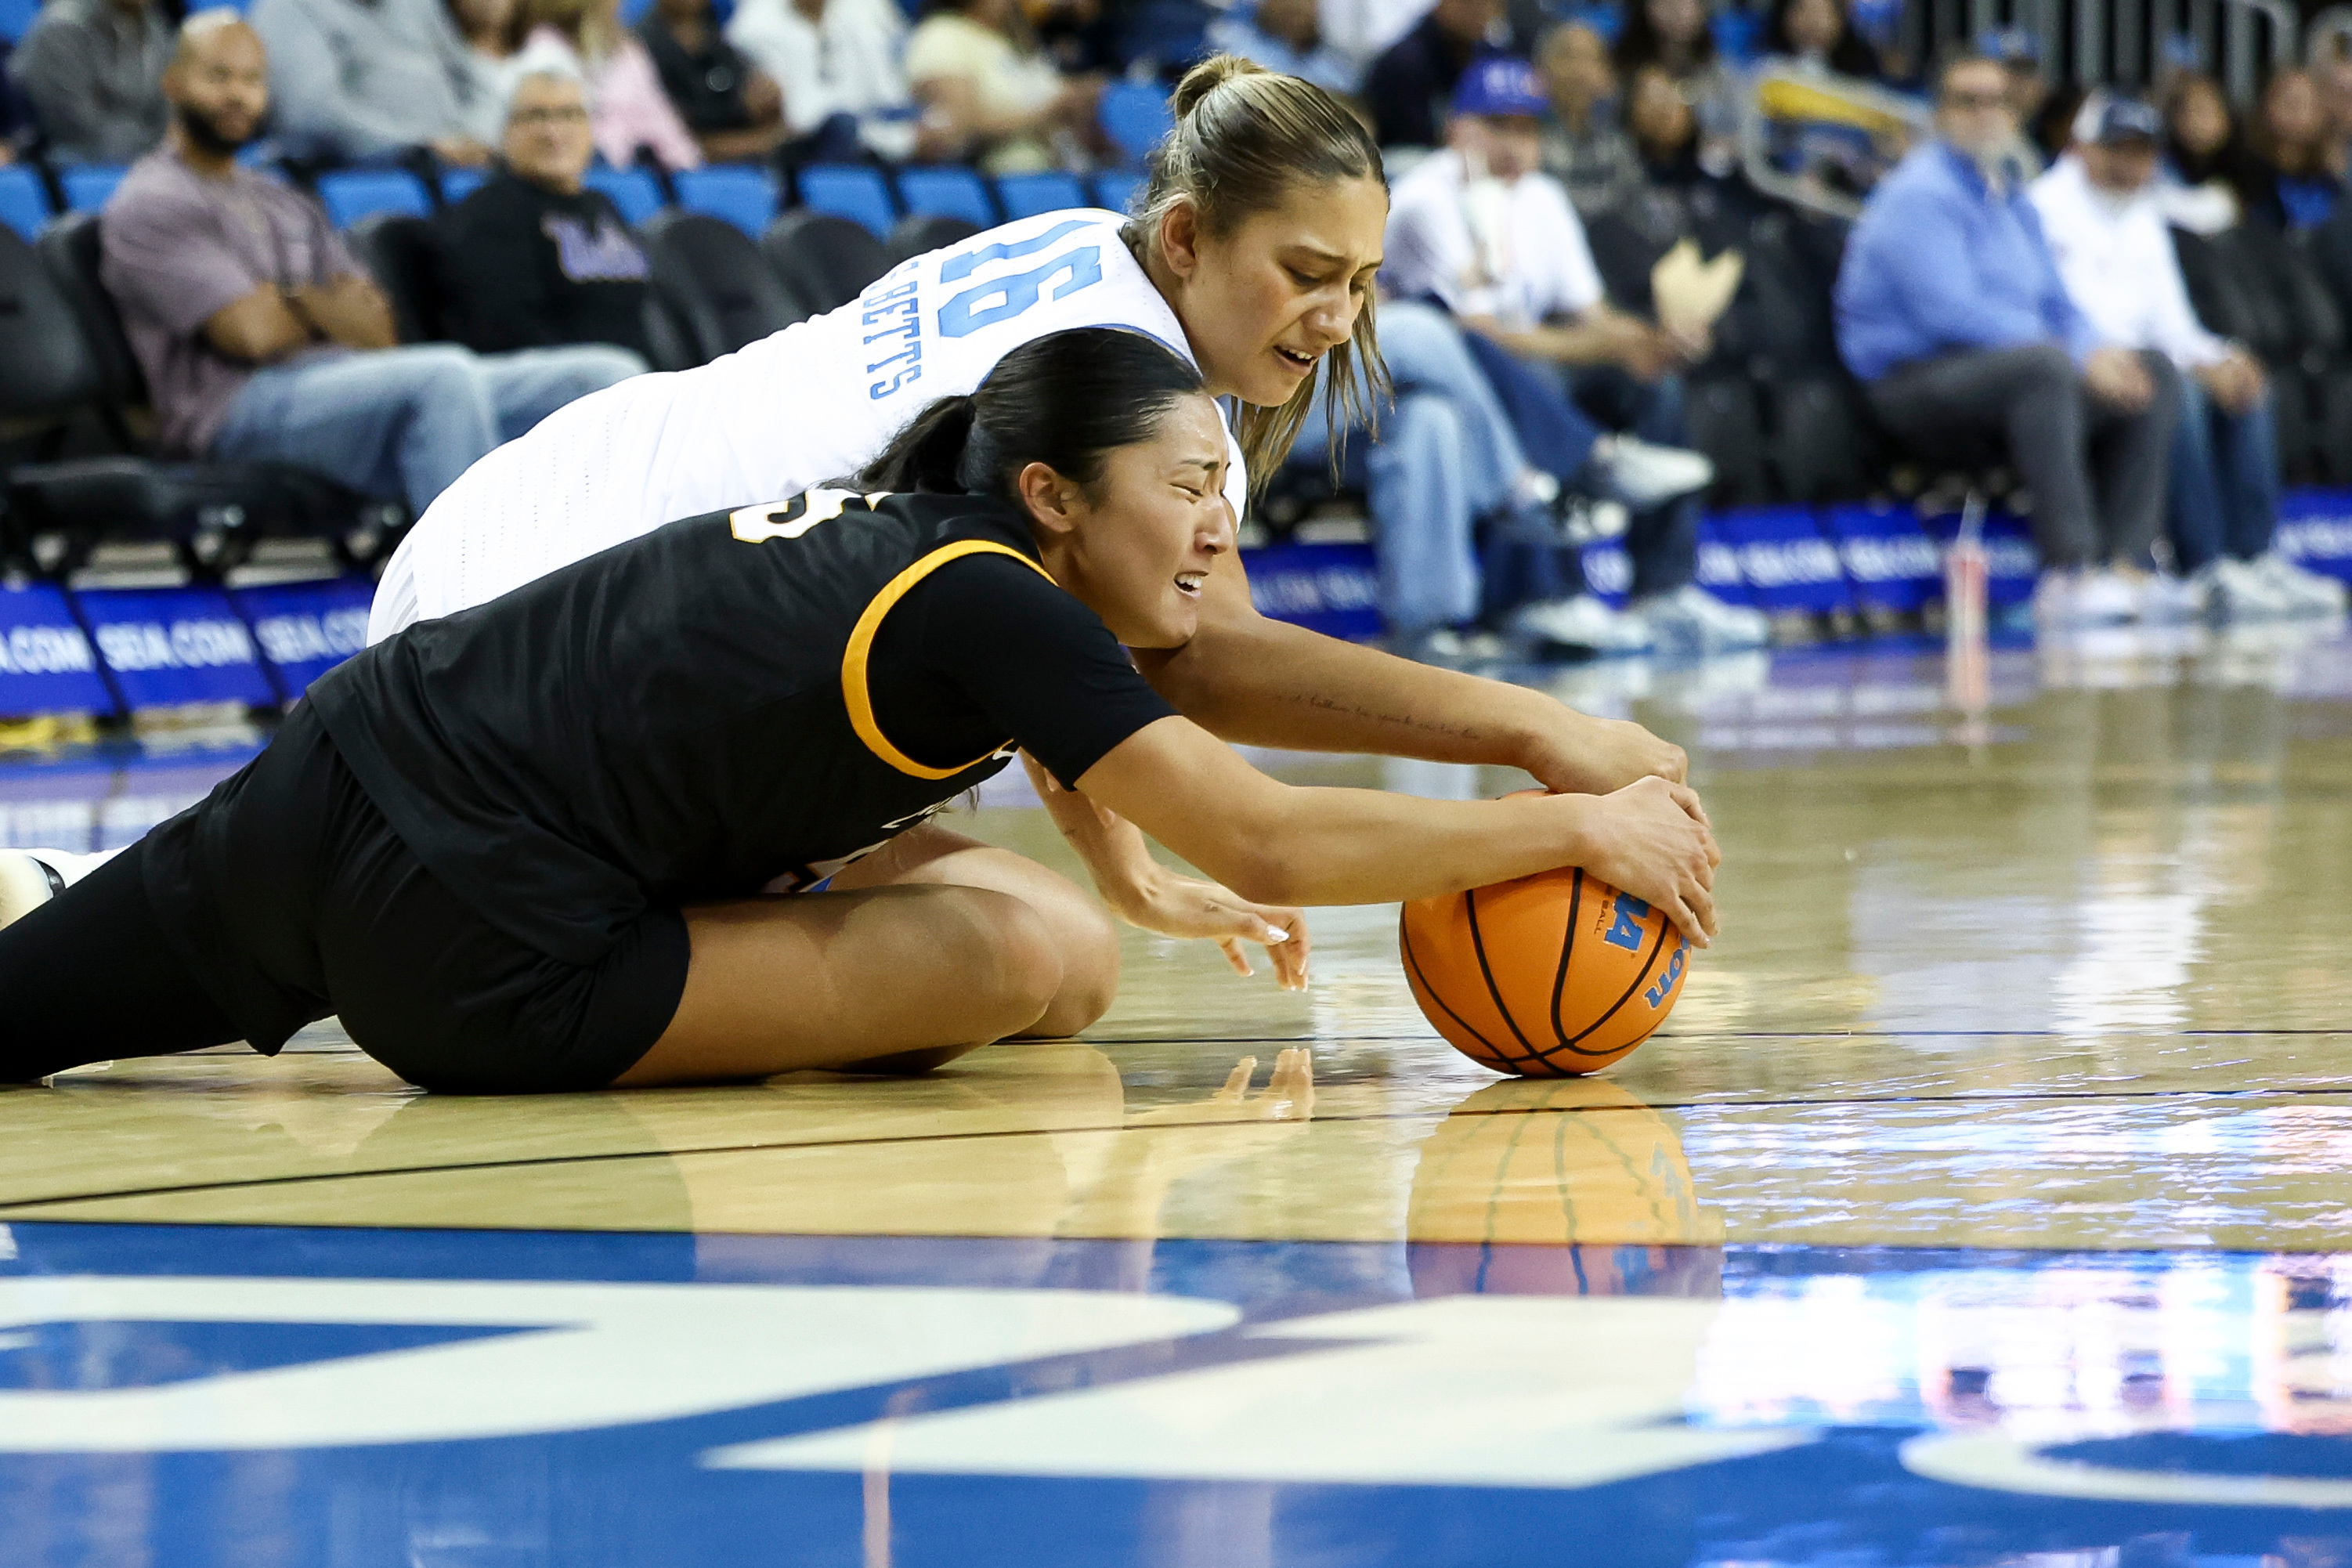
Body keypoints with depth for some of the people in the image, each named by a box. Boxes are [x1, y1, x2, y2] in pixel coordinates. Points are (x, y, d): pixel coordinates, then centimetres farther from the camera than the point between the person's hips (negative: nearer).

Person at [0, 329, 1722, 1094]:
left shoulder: (908, 522, 11)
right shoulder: (987, 601, -14)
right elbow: (1267, 847, -19)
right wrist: (1577, 828, -13)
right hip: (468, 944, -9)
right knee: (1031, 956, -15)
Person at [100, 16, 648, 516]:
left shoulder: (287, 205, 29)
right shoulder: (150, 204, 4)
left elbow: (376, 332, 15)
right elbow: (254, 333, -10)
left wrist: (299, 301, -7)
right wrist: (336, 313, 9)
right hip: (245, 407, -8)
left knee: (608, 376, -9)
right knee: (444, 375, -39)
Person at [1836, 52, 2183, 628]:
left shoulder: (2012, 201, 20)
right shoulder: (1920, 195, -9)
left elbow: (2055, 303, 21)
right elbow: (1950, 311, -20)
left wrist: (2099, 352, -4)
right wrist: (2079, 357, -21)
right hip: (1918, 380, -9)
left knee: (2155, 375, -1)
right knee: (2044, 367, -37)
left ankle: (2118, 565, -13)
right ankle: (2071, 571, -40)